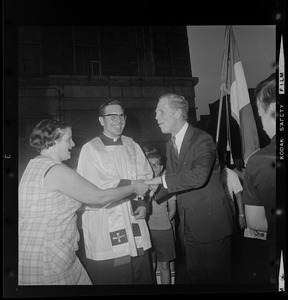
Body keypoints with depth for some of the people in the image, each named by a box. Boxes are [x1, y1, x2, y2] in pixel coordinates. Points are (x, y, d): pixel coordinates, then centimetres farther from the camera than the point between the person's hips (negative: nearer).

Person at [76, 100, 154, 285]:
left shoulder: (132, 146, 11)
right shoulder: (90, 149, -1)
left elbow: (147, 177, 8)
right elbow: (91, 186, -10)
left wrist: (143, 203, -9)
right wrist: (131, 183, -12)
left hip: (134, 221, 4)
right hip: (105, 227, -3)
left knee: (142, 277, 10)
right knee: (110, 277, 3)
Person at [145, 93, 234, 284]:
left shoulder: (203, 139, -16)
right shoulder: (170, 145, 10)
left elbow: (199, 176, -31)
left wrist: (162, 179, -24)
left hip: (211, 222, -7)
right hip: (188, 224, 7)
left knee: (217, 275, 8)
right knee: (194, 275, 19)